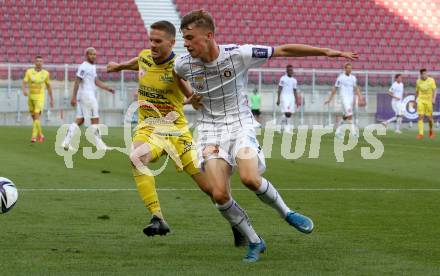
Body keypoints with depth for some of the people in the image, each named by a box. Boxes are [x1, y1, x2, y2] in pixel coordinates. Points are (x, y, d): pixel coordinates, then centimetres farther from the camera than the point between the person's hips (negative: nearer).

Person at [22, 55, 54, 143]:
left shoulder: (45, 73, -1)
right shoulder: (29, 72, -3)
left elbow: (49, 86, 10)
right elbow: (24, 83, -10)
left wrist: (51, 99, 13)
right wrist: (24, 91, -33)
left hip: (40, 97, -3)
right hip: (31, 96, 3)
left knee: (37, 116, -18)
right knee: (34, 117, 13)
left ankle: (34, 136, -21)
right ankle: (40, 134, 32)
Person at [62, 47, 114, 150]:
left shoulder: (93, 67, 17)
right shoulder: (84, 67, -12)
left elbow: (96, 81, 22)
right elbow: (77, 82, -16)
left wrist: (107, 88, 13)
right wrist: (74, 97, -19)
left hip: (90, 95, 10)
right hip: (86, 95, -10)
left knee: (79, 120, 8)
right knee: (95, 119, -4)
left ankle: (66, 142, 6)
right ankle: (99, 144, 0)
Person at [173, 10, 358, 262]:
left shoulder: (238, 54, -13)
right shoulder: (184, 64, -5)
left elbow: (283, 50, -9)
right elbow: (175, 75, 23)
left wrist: (325, 52, -11)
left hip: (240, 125, -2)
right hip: (210, 130, 2)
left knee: (250, 178, -28)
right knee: (219, 195, -15)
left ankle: (287, 213, 2)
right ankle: (254, 242, 7)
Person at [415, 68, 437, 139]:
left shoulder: (431, 80, -2)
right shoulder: (418, 81, 7)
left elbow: (434, 90, -6)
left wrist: (433, 99, -21)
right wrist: (415, 100, 22)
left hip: (429, 101, -1)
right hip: (420, 101, 1)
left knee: (429, 117, 4)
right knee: (420, 117, -10)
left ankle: (431, 131, 30)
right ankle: (420, 134, -12)